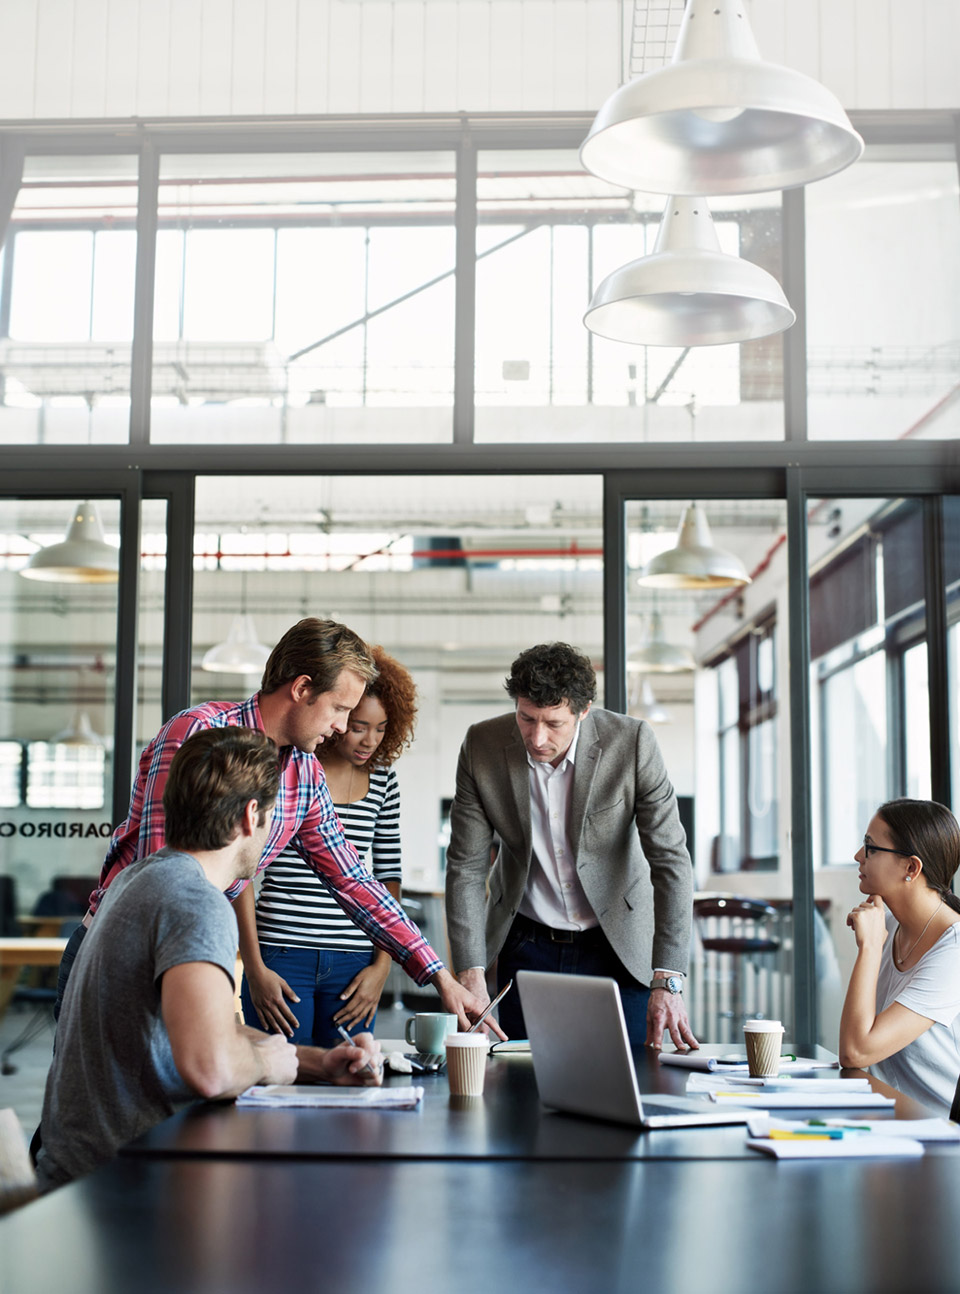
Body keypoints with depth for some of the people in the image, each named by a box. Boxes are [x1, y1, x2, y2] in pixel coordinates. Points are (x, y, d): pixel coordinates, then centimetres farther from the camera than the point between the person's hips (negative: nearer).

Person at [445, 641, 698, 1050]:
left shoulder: (632, 742, -19)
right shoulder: (481, 746, -14)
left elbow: (670, 859, -18)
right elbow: (466, 866, -9)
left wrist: (667, 983, -25)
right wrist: (471, 977, -16)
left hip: (617, 944, -1)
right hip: (526, 947, 1)